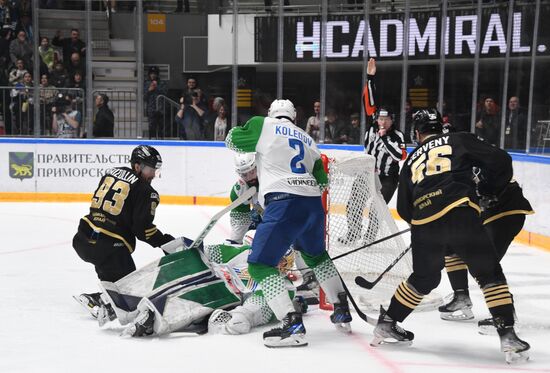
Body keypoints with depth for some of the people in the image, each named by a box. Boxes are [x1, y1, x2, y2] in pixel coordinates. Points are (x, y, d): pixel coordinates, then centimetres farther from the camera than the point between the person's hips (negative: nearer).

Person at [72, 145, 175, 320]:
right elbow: (142, 229, -12)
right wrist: (167, 242, -2)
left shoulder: (111, 173, 13)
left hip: (84, 238, 8)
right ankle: (96, 300, -10)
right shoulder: (145, 191, -7)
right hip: (110, 245, -8)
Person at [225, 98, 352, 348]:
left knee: (260, 264, -1)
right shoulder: (307, 139, 25)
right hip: (313, 204, 7)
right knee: (316, 255, 32)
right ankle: (342, 312, 34)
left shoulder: (264, 125, 8)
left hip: (284, 204, -7)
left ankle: (292, 326, -14)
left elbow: (232, 140, 16)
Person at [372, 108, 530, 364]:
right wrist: (494, 190, 22)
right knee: (490, 274, 6)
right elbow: (500, 160, 5)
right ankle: (507, 335, -4)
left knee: (424, 278, 25)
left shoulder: (411, 160, 26)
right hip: (460, 214, -4)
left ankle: (387, 323, 32)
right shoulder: (459, 140, 15)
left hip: (424, 225, 4)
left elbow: (404, 209, 26)